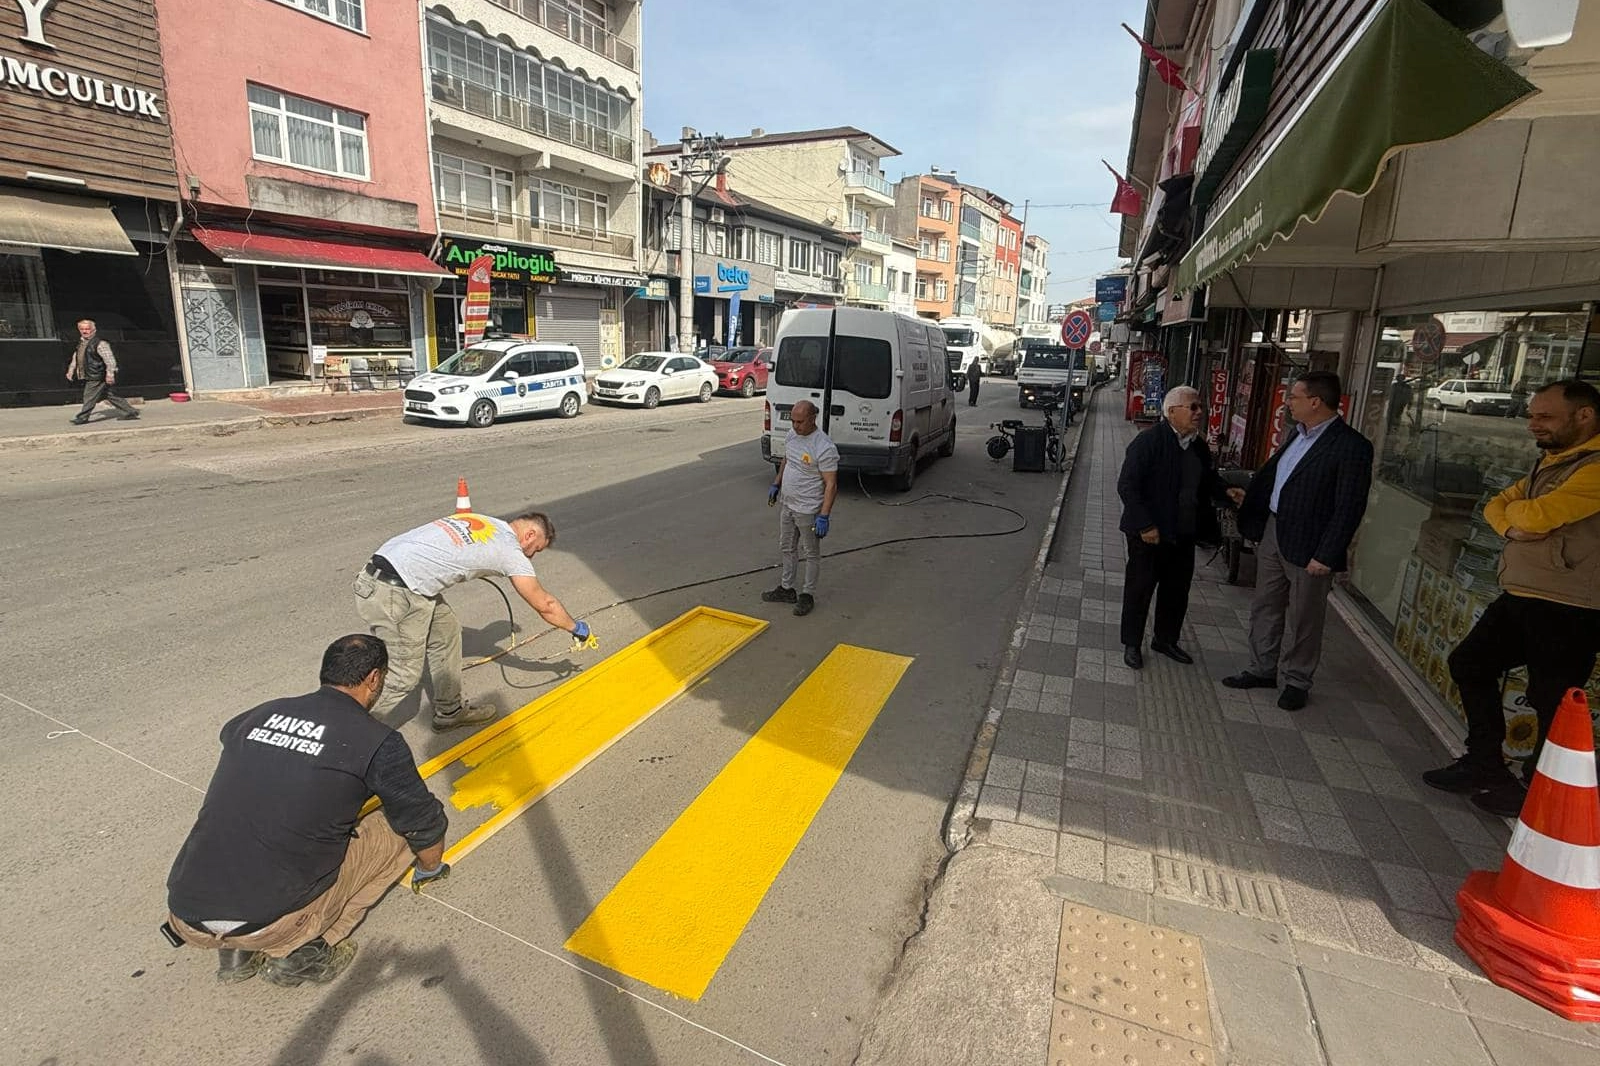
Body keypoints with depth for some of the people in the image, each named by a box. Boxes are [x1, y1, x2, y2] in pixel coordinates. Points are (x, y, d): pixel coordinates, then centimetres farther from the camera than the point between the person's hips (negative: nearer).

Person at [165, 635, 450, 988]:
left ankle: (239, 950, 17)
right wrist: (430, 870, 29)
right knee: (398, 828, 10)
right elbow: (425, 823, 5)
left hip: (184, 918, 6)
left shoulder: (260, 714, 9)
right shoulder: (377, 741, -7)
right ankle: (299, 951, 5)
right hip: (264, 923, -6)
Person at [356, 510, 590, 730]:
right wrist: (576, 628, 15)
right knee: (405, 675, 2)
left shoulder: (484, 520, 15)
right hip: (394, 594, -9)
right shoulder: (511, 551, -5)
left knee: (446, 631, 19)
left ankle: (449, 711, 30)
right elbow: (545, 605, 2)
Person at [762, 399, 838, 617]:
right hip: (785, 504, 8)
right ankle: (786, 589, 34)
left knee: (809, 554, 7)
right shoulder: (792, 435, 1)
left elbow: (831, 484, -23)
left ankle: (808, 595, 20)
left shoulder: (824, 448, -24)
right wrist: (776, 485, 19)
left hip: (808, 510, -8)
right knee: (787, 549, 19)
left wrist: (824, 516, -25)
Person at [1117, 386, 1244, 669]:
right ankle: (1132, 644, 21)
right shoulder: (1149, 441, -16)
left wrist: (1226, 492, -1)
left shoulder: (1198, 446, 7)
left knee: (1177, 589, 17)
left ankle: (1166, 640, 35)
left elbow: (1208, 481, 21)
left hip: (1183, 535, 7)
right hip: (1150, 534, -7)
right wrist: (1144, 525, -22)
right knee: (1140, 587, 6)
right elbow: (1127, 486, -19)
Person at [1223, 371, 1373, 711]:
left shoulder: (1351, 446, -17)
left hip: (1308, 546, -8)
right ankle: (1262, 670, 32)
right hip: (1273, 533, 8)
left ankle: (1297, 682, 25)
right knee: (1265, 607, 17)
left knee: (1303, 619, 8)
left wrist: (1326, 556, -20)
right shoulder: (1300, 434, 7)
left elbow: (1349, 508, -19)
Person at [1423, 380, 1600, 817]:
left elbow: (1537, 516, -26)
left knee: (1552, 704, 2)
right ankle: (1485, 764, 29)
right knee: (1469, 664, 17)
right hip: (1519, 598, 10)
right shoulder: (1551, 462, 15)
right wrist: (1512, 524, -8)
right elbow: (1497, 506, 14)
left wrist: (1516, 510, -2)